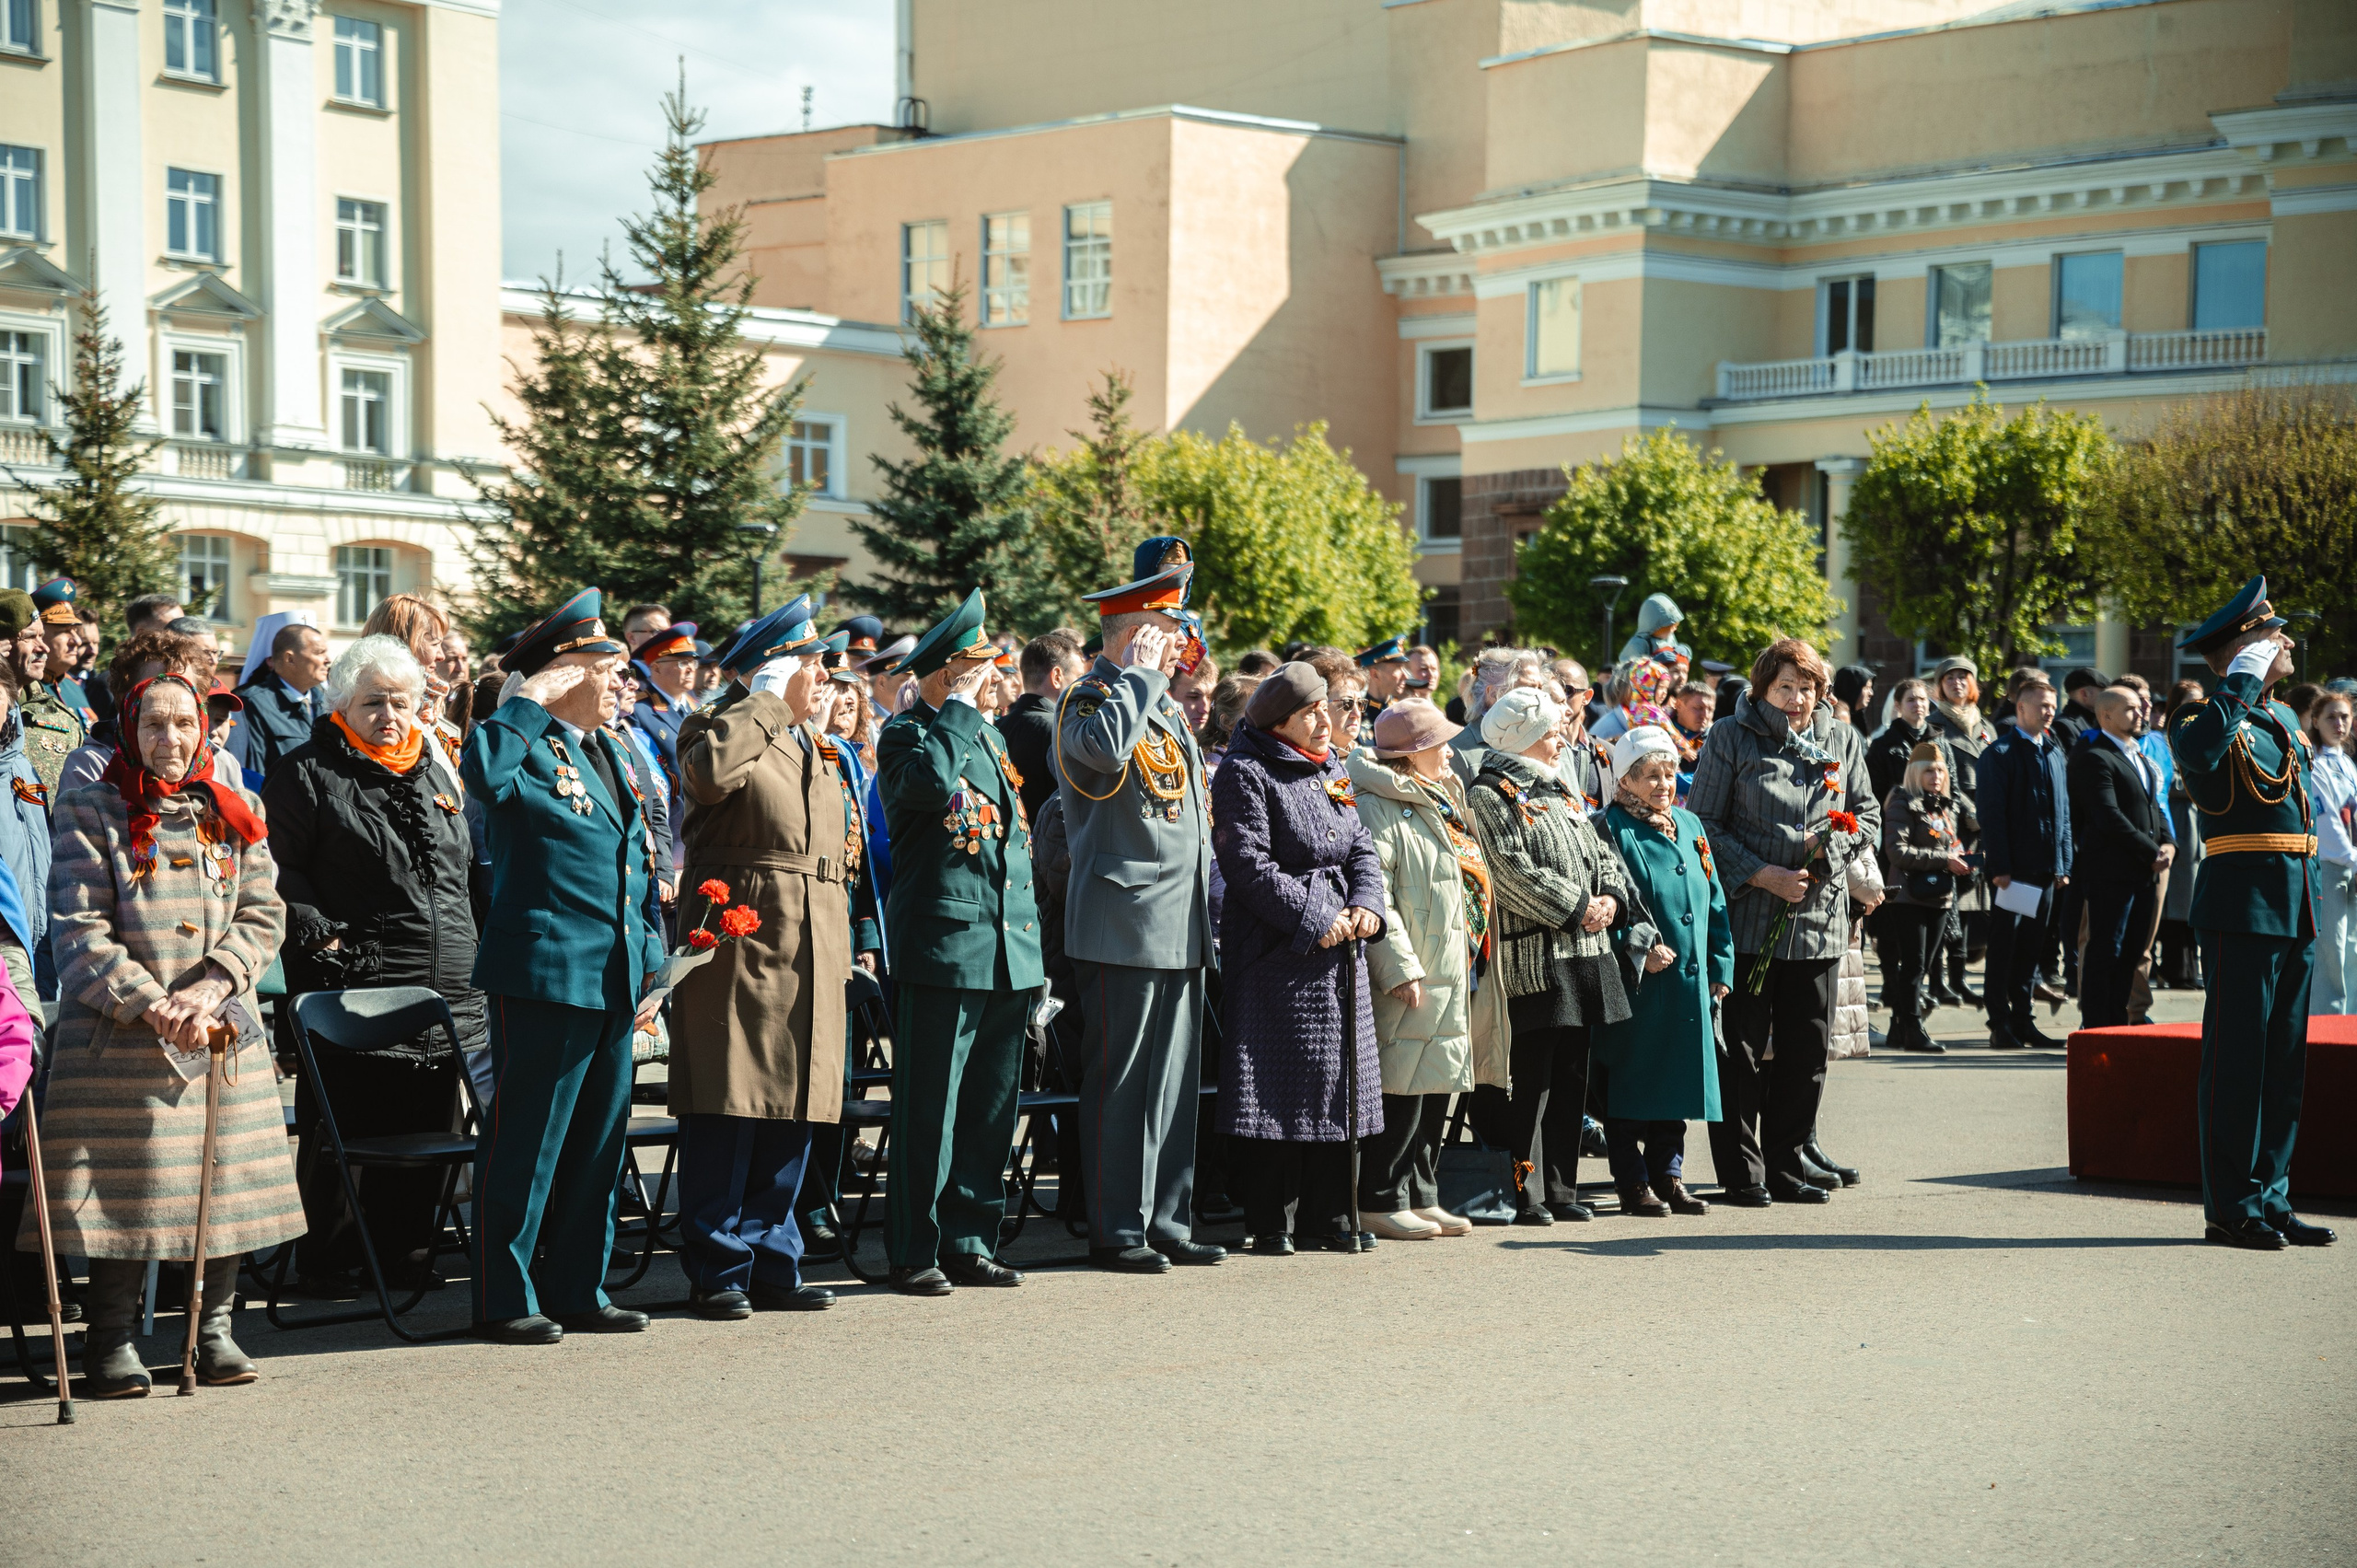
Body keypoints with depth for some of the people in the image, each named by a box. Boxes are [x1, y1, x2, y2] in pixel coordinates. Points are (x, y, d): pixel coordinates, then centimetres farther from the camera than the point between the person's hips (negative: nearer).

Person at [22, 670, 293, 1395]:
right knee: (124, 1180, -5)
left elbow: (263, 916, 7)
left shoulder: (234, 814, 13)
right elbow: (80, 929, -5)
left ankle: (214, 1328, 14)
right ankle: (113, 1340, 6)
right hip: (120, 1032, -3)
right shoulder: (92, 812, 2)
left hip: (223, 1029, 3)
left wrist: (208, 989, -10)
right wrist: (151, 1005, -14)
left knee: (229, 1177, 1)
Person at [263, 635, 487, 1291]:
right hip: (353, 989, -6)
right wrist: (319, 935, -17)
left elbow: (470, 870, 24)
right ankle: (326, 1257, 9)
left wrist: (475, 952, 15)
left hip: (446, 993, 6)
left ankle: (403, 1250, 19)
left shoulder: (432, 775, 19)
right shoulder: (306, 773, 0)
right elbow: (281, 869, -7)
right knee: (341, 1131, -1)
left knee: (423, 1130, 9)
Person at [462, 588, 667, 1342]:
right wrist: (530, 700, -23)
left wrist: (649, 966, 18)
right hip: (546, 975, -8)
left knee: (596, 1144, 13)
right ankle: (505, 1300, 6)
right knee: (527, 1144, -2)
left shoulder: (611, 755, 18)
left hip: (615, 985, 8)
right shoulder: (530, 748, -8)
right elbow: (485, 773, -34)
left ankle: (578, 1290, 22)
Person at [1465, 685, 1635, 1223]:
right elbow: (1514, 873, -16)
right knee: (1531, 1079, -6)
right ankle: (1526, 1194, -1)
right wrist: (1578, 908, -15)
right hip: (1533, 959, -8)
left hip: (1584, 954, 8)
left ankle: (1561, 1189, 16)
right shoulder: (1489, 797, -7)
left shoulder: (1561, 794, 20)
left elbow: (1602, 856, 20)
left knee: (1572, 1077, 10)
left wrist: (1611, 900, -1)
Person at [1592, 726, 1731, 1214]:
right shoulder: (1611, 829, -6)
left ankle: (1669, 1176, 19)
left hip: (1689, 981, 6)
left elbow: (1713, 898, 16)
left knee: (1676, 1081, 11)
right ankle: (1634, 1183, 6)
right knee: (1633, 1081, -1)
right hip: (1636, 983, -6)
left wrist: (1719, 966, 11)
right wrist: (1643, 947, -21)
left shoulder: (1689, 825, 14)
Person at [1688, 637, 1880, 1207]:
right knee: (1742, 1050, 0)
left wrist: (1828, 849, -5)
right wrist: (1761, 874, -14)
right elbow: (1704, 822, -4)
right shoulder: (1730, 738, -1)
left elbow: (1868, 818, 16)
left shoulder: (1841, 741, 11)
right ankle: (1742, 1174, 8)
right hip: (1748, 918, -4)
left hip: (1819, 919, 4)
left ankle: (1786, 1168, 19)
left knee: (1807, 1051, 8)